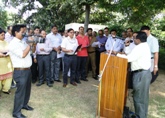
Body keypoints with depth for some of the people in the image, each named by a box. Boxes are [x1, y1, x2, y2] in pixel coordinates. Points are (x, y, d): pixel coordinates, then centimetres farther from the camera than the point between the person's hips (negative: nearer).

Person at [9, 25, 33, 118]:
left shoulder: (23, 42, 11)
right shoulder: (13, 43, -15)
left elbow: (31, 51, 21)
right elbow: (22, 55, -21)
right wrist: (29, 44, -13)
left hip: (27, 70, 8)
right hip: (20, 71, -8)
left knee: (27, 89, 20)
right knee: (20, 91, -1)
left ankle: (24, 104, 39)